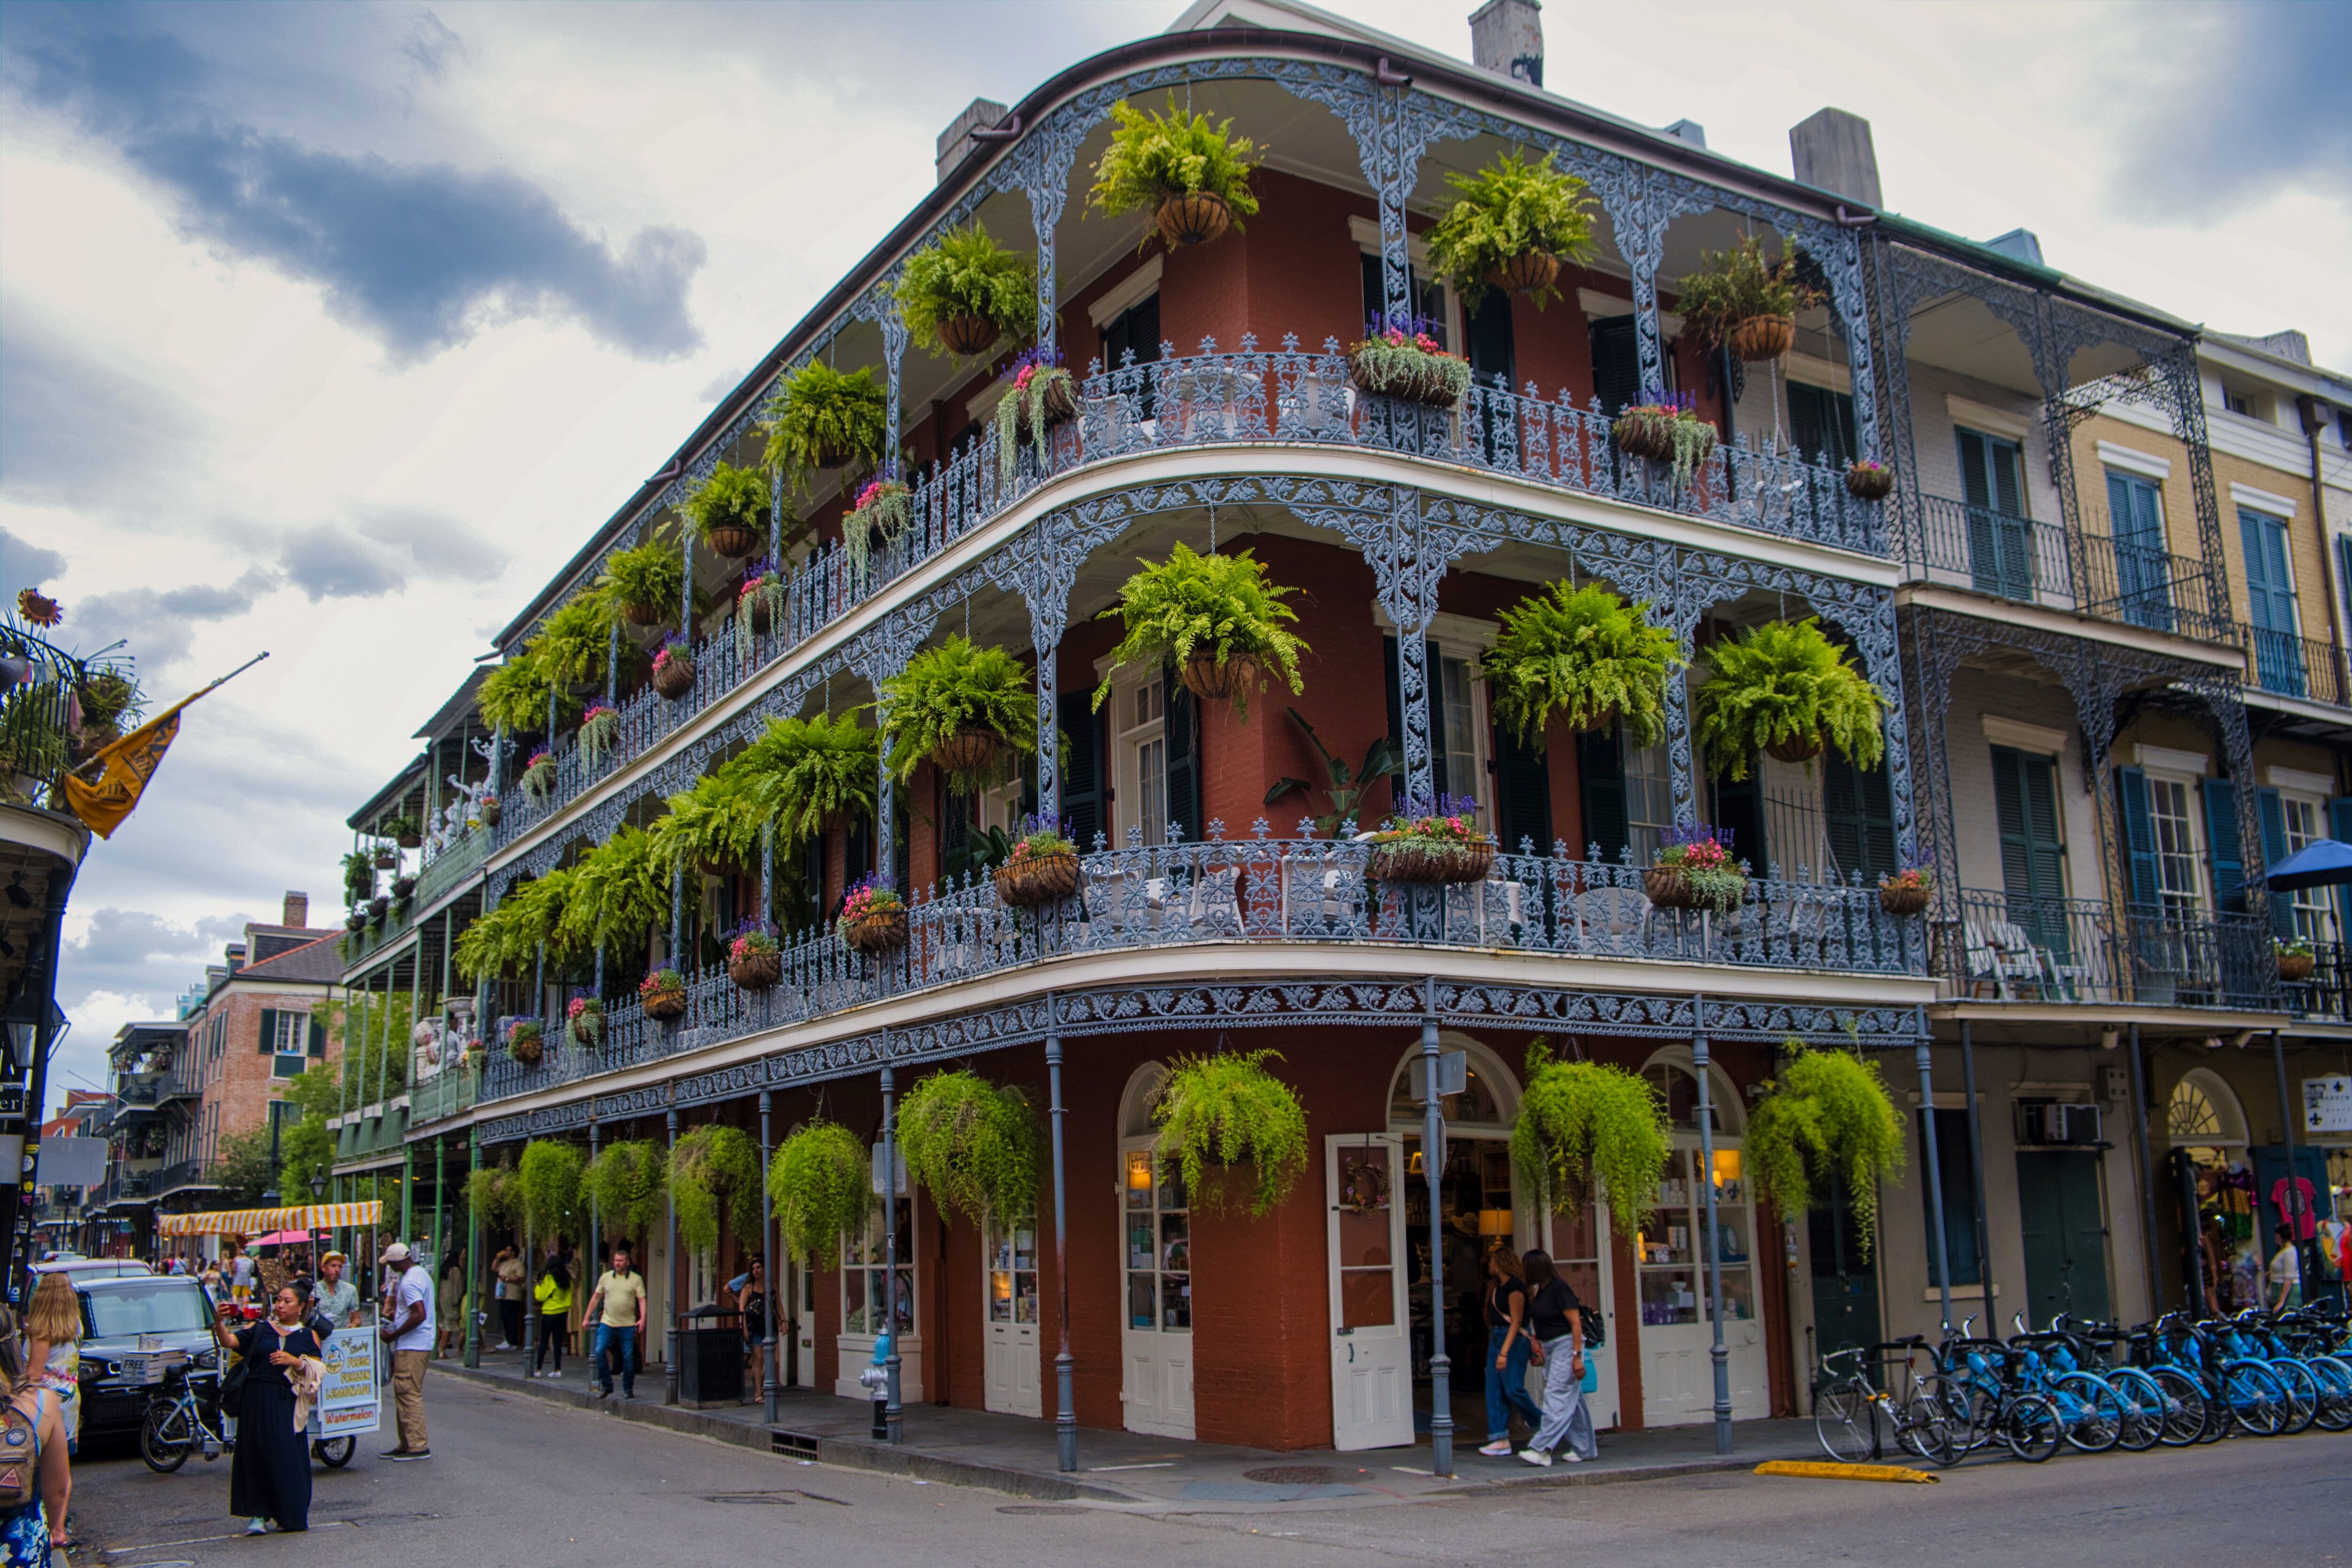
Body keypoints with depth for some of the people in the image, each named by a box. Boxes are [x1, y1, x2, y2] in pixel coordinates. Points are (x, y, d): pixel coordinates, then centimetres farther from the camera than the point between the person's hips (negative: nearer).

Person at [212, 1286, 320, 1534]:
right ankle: (257, 1515, 4)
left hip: (288, 1403, 0)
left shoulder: (308, 1336, 12)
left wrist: (295, 1362, -13)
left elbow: (318, 1371, 5)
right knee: (256, 1455, -2)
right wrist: (220, 1323, -24)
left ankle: (290, 1516, 10)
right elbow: (229, 1342, -6)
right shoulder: (259, 1329, 10)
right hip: (256, 1400, 0)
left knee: (288, 1456, -2)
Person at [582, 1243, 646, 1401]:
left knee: (628, 1358, 0)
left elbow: (642, 1300, -3)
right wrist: (587, 1318, 11)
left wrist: (642, 1320, -16)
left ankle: (628, 1390, 14)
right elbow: (596, 1298, 14)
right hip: (607, 1323, 2)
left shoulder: (636, 1279, 1)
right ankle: (606, 1386, 5)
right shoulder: (605, 1278, 8)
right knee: (599, 1352, -10)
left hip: (628, 1325, -2)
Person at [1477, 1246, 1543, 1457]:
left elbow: (1516, 1322, -19)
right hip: (1496, 1338, 9)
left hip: (1514, 1340, -9)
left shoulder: (1515, 1287, -15)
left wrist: (1504, 1352, -24)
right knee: (1494, 1391, 3)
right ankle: (1501, 1441, 3)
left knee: (1513, 1388, -10)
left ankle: (1541, 1423, 14)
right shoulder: (1497, 1287, 13)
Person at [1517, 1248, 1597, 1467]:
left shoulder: (1559, 1289, -15)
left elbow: (1576, 1323, -18)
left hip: (1566, 1345, -10)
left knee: (1557, 1398, -13)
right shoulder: (1540, 1290, 12)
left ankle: (1542, 1450, -19)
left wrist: (1577, 1356, -21)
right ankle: (1585, 1449, 19)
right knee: (1572, 1400, 13)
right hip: (1550, 1347, 10)